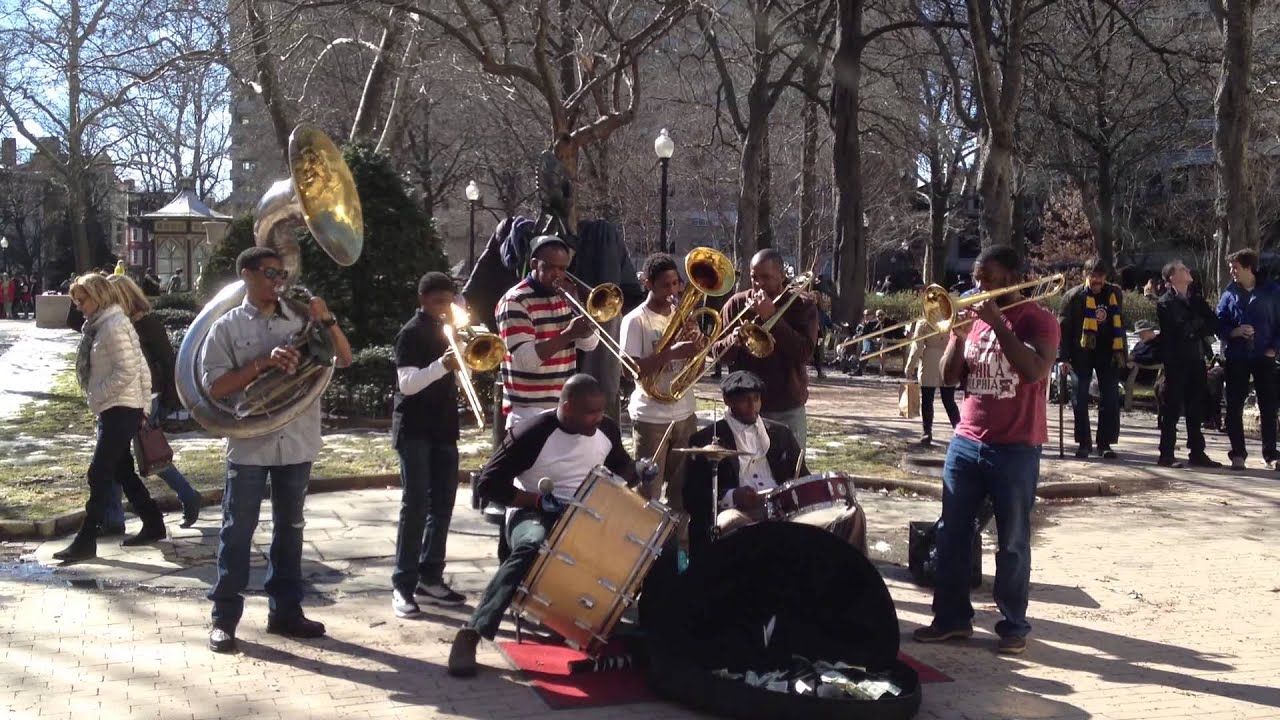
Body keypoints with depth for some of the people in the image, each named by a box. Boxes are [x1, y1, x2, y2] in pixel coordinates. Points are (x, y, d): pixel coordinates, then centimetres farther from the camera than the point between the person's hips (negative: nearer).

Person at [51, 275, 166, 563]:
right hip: (115, 409, 10)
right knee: (122, 472, 15)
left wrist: (97, 396, -15)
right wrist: (145, 404, 13)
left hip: (121, 410, -10)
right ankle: (153, 525, 24)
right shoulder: (99, 325, 14)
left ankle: (86, 542, -5)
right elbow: (142, 367, 15)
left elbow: (128, 370, -22)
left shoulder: (113, 325, -15)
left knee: (99, 474, -8)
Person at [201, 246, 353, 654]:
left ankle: (285, 611, 22)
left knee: (290, 528, 12)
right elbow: (214, 387, -8)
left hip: (297, 443, 3)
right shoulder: (228, 327, -2)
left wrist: (327, 321, -12)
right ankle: (224, 617, 10)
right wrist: (263, 363, -19)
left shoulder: (300, 320, 5)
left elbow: (344, 359, 3)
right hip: (249, 444, -3)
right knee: (238, 531, 3)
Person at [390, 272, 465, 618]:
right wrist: (441, 365, -33)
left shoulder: (446, 331, 14)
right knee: (416, 503, -10)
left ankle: (430, 578, 15)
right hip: (414, 429, -7)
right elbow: (407, 383, -21)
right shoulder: (411, 333, -9)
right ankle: (402, 585, -7)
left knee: (442, 503, 7)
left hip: (443, 426, 7)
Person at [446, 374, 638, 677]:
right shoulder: (532, 434, -18)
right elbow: (488, 483, -18)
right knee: (532, 547, -39)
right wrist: (540, 501, -23)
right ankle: (470, 633, -39)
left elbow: (621, 464, 23)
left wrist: (630, 478, -1)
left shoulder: (606, 429, 1)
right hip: (533, 513, -5)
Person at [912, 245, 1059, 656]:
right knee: (952, 533, 8)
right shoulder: (971, 318, 10)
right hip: (966, 443, 6)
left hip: (1015, 449, -6)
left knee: (1012, 542, 2)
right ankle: (952, 616, 18)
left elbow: (1035, 370, -24)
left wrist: (998, 323, -22)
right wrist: (959, 335, -10)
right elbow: (949, 378, 6)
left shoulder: (1037, 320, -6)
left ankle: (1014, 625, 12)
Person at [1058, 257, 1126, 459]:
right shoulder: (1073, 296, -5)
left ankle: (1105, 442, 11)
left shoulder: (1115, 294, 5)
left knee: (1110, 400, 2)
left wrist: (1122, 353, 11)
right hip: (1081, 353, -2)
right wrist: (1064, 357, -10)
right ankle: (1084, 442, 12)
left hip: (1108, 353, 2)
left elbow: (1119, 325, 12)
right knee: (1080, 400, 1)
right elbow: (1064, 327, -5)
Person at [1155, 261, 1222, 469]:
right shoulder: (1166, 303, -3)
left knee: (1196, 410, 9)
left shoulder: (1197, 301, 17)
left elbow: (1214, 324, 5)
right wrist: (1199, 325, -3)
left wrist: (1193, 329, -9)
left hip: (1196, 360, 6)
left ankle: (1197, 453, 15)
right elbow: (1178, 329, -16)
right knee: (1172, 409, -3)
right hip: (1176, 362, -6)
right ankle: (1166, 454, 0)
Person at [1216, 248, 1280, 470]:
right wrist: (1234, 332, -14)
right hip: (1236, 358, 1)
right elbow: (1219, 326, 5)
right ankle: (1238, 454, 10)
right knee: (1234, 407, 2)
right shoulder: (1229, 293, 4)